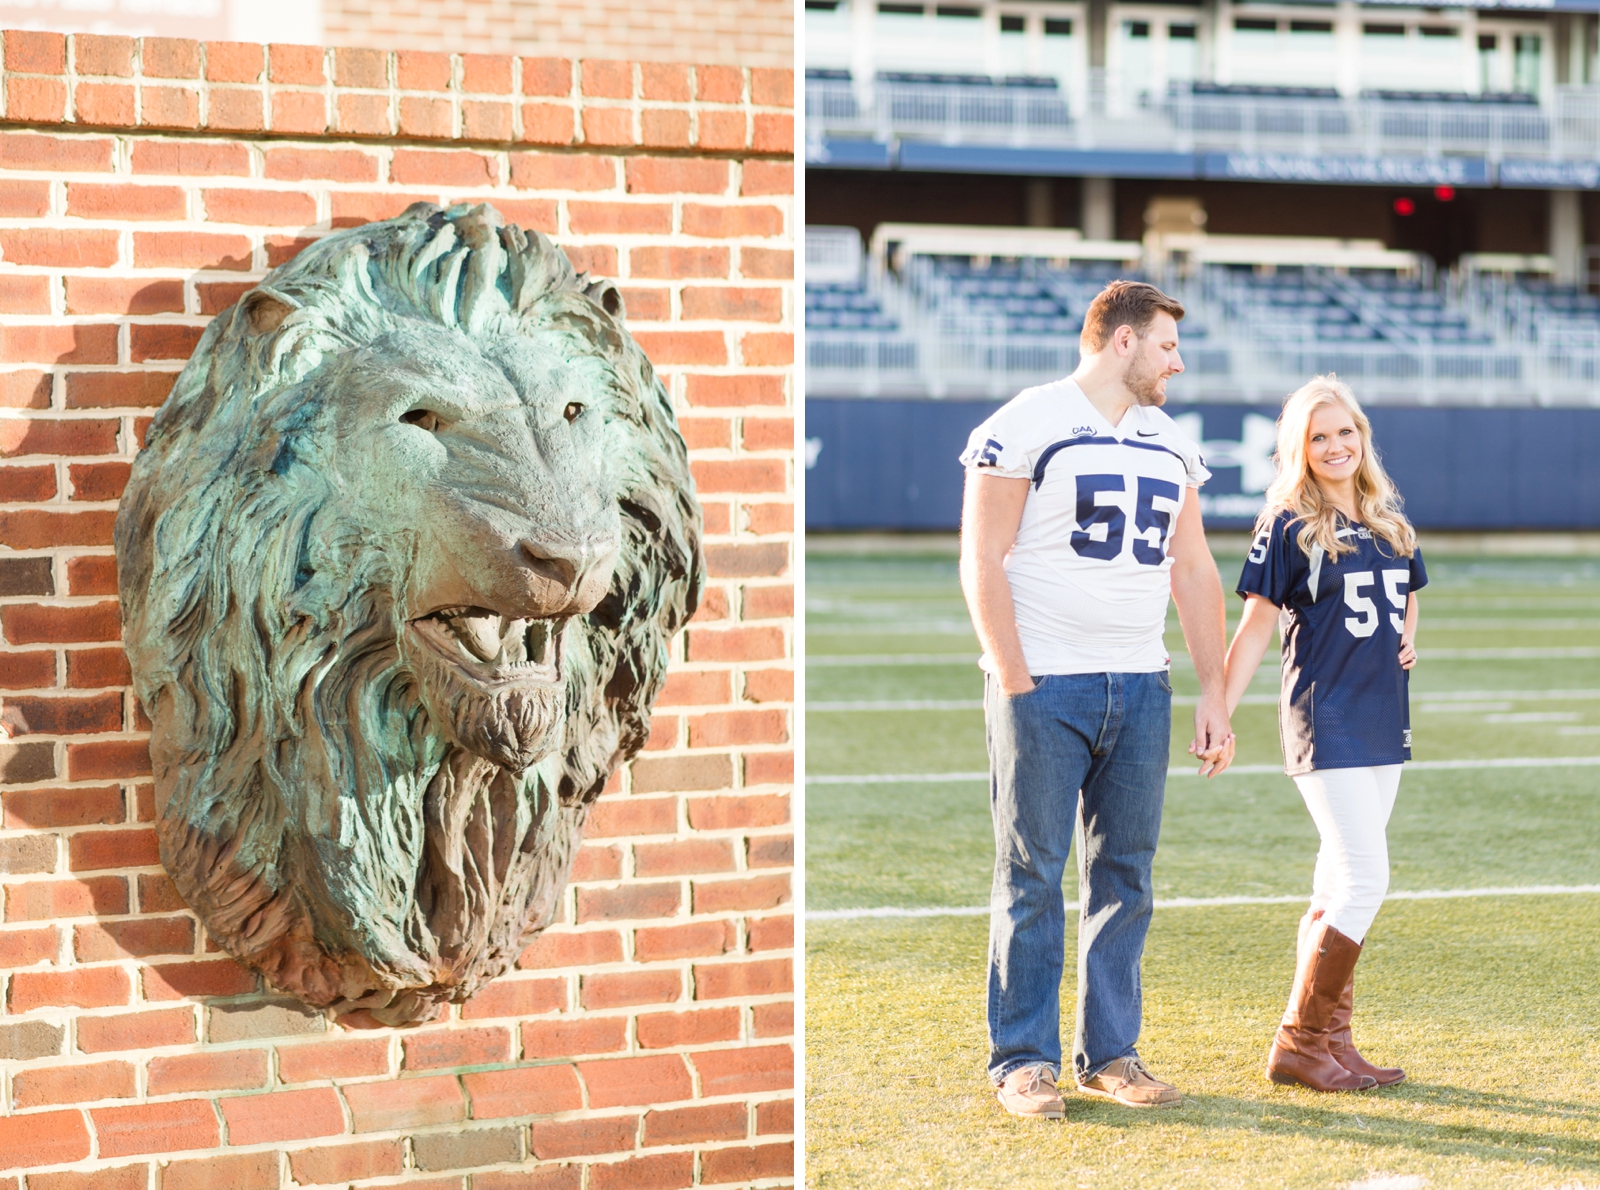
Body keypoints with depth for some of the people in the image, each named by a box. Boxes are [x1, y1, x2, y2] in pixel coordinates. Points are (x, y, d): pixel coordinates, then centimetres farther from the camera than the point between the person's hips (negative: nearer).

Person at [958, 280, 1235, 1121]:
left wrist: (1213, 694, 11)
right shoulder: (1026, 428, -6)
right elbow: (983, 563, -8)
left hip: (1140, 688, 6)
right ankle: (1023, 1059, 6)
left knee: (1125, 876, 7)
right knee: (1033, 877, -1)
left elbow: (1194, 573, 17)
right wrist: (1016, 687, -14)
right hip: (1045, 685, -6)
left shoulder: (1169, 445, 15)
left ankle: (1109, 1052, 16)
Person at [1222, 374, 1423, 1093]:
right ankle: (1298, 1045, -7)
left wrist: (1408, 637, 5)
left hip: (1383, 720, 7)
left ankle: (1330, 1041, 15)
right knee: (1365, 880, -14)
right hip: (1324, 722, -7)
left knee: (1340, 884, 10)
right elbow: (1256, 627, -7)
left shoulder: (1388, 518, 13)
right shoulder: (1288, 526, -6)